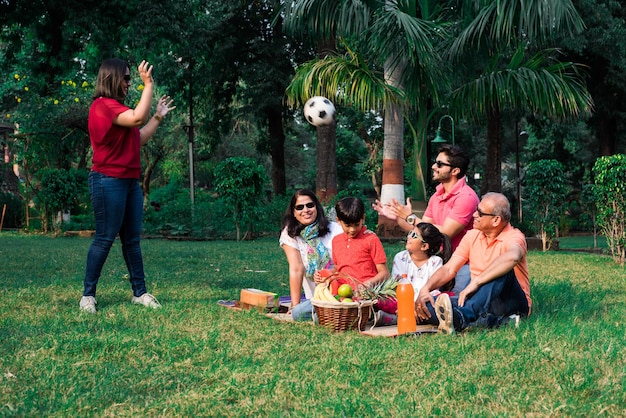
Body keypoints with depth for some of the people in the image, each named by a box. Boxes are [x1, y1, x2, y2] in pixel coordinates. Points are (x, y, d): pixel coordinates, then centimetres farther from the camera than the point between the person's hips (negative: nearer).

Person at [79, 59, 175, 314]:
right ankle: (88, 295, 0)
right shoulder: (103, 105, -12)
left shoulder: (116, 107, 20)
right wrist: (148, 84, -21)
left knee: (132, 239, 9)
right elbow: (137, 118, -27)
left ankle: (140, 292, 12)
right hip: (108, 181, -10)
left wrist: (158, 117, 18)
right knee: (105, 238, -7)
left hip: (129, 181, 10)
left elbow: (139, 139, 21)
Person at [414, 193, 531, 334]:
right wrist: (425, 289, -14)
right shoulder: (472, 236, 7)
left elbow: (512, 257, -37)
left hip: (515, 304, -5)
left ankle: (462, 316, -53)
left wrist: (475, 282, -41)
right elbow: (449, 269, 4)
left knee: (502, 271, -36)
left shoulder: (513, 237, -12)